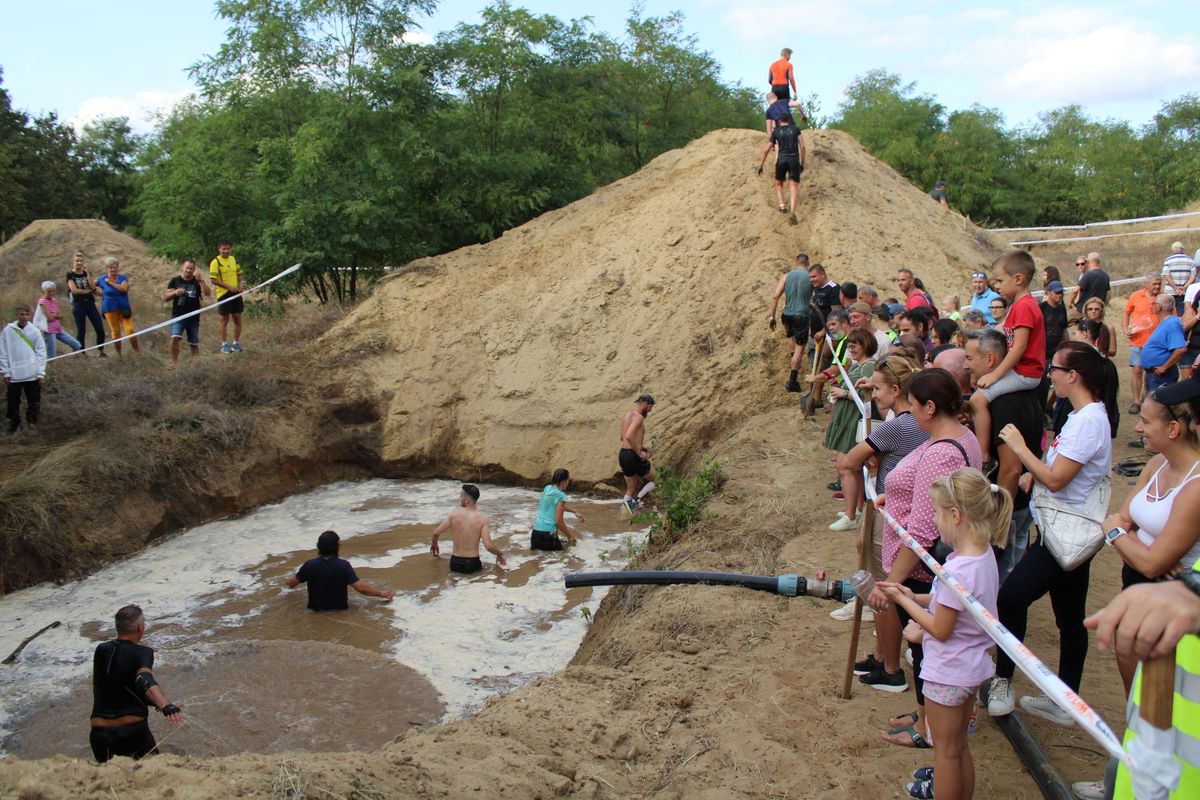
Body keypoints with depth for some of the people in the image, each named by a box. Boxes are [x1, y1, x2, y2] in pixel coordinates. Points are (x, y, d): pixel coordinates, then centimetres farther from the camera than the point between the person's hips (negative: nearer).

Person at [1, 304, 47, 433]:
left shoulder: (35, 331, -1)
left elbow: (41, 353, 1)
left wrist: (41, 373, -3)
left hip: (32, 374, 0)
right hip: (14, 374, 0)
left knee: (34, 400, 8)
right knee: (13, 401, 5)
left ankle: (32, 419, 27)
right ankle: (14, 423, 21)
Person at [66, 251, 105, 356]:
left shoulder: (87, 273, 9)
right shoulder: (70, 274, -3)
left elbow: (93, 287, -6)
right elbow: (74, 290, -14)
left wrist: (87, 272, -10)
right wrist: (88, 291, -5)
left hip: (90, 304, 4)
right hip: (78, 305, -4)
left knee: (100, 330, -1)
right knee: (81, 331, 1)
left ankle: (102, 352, 11)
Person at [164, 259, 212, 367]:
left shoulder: (197, 281, 4)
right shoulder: (175, 281, 4)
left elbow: (208, 293, -11)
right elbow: (166, 297, 3)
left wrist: (200, 280, -21)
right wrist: (175, 292, -17)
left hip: (194, 317, 1)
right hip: (178, 316, -1)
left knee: (194, 343, 7)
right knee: (175, 337, -20)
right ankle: (174, 362, -12)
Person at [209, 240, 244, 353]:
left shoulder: (234, 259, 10)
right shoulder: (216, 262, -9)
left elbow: (239, 274, 20)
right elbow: (213, 280, -12)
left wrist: (241, 284, 0)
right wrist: (228, 286, -19)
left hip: (236, 293, 5)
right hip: (223, 294, -5)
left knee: (237, 318, 6)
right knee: (225, 320, 2)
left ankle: (236, 343, 19)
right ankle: (224, 345, 11)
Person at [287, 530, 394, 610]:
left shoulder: (309, 565, -18)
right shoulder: (343, 565, -24)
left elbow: (291, 583, -3)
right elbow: (360, 587, -26)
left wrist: (289, 579, 21)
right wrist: (381, 594, -13)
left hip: (316, 609, 2)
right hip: (339, 608, -1)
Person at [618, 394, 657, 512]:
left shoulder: (627, 415, 15)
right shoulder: (638, 417, -15)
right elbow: (629, 437, -29)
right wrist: (639, 453, -20)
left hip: (622, 454, 9)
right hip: (633, 456, -9)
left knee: (631, 489, 18)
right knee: (656, 479, 9)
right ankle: (635, 501, -4)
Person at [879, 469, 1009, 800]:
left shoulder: (957, 570, -31)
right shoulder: (985, 553, -4)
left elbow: (940, 629, -23)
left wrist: (904, 601, -13)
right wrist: (915, 598, -2)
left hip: (948, 673, -9)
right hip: (973, 666, 9)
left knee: (946, 751, 10)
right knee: (959, 747, 26)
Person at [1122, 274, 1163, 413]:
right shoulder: (1136, 296, 2)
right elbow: (1126, 314, 11)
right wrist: (1126, 330, -2)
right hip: (1138, 341, -1)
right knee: (1137, 370, -5)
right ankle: (1136, 401, 0)